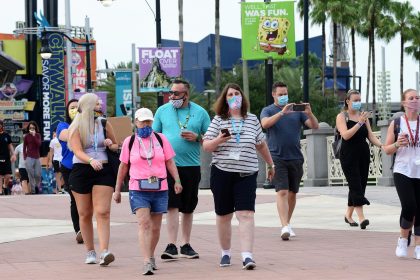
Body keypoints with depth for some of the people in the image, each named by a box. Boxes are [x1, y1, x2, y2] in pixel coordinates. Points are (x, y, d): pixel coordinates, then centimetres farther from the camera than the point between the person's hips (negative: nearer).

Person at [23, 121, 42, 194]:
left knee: (38, 175, 2)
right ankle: (33, 190, 2)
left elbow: (39, 144, -9)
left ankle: (38, 187, 27)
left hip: (37, 157, 2)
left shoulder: (38, 135, 7)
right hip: (29, 158, -2)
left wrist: (34, 136, -12)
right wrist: (25, 158, -3)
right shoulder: (26, 136, 2)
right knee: (31, 175, -4)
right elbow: (24, 148, 4)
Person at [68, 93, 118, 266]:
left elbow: (116, 146, 22)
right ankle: (90, 252, 18)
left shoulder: (104, 124, 10)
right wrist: (91, 160, -33)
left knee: (103, 212, -13)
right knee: (85, 214, 7)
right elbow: (78, 151, -14)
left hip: (103, 170, 1)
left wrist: (111, 144, -2)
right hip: (81, 171, -1)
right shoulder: (76, 128, 0)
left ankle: (104, 252, -22)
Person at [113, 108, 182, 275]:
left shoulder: (161, 139, 7)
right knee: (144, 223, -16)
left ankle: (151, 257, 28)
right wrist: (117, 190, 14)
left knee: (155, 227, 8)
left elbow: (170, 162, 8)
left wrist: (177, 181, -5)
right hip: (138, 190, -2)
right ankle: (147, 262, -23)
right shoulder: (129, 142, 6)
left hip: (160, 189, 2)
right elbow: (123, 167, 12)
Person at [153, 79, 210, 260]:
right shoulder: (162, 111, 7)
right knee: (172, 206, -12)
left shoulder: (200, 112, 7)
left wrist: (197, 137, -9)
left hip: (191, 166, 2)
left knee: (188, 208, 9)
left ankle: (186, 245, 18)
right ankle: (172, 246, -14)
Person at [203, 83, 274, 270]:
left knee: (246, 214, -13)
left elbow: (261, 144, 21)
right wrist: (219, 140, -19)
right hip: (222, 173, 0)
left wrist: (270, 164, 29)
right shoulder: (218, 120, 4)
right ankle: (225, 253, 23)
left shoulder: (252, 120, 9)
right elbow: (206, 146, 1)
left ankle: (247, 256, -19)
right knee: (223, 215, 8)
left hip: (246, 175, 0)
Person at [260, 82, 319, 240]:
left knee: (292, 193, 9)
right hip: (277, 157, -4)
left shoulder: (297, 110, 11)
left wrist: (309, 113, -16)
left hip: (296, 157, 4)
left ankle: (287, 223, 22)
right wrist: (282, 112, -28)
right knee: (282, 192, -14)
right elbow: (265, 123, -17)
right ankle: (285, 227, -22)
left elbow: (314, 126, 5)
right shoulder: (268, 111, 5)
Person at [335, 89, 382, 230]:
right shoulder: (342, 117, -3)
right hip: (349, 155, -6)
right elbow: (346, 135, -18)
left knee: (360, 186, 8)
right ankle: (361, 217, -21)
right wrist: (359, 123, -24)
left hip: (363, 154, 6)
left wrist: (382, 145, -7)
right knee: (356, 186, -14)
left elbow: (371, 136, 9)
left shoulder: (363, 115, 12)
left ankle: (348, 215, 22)